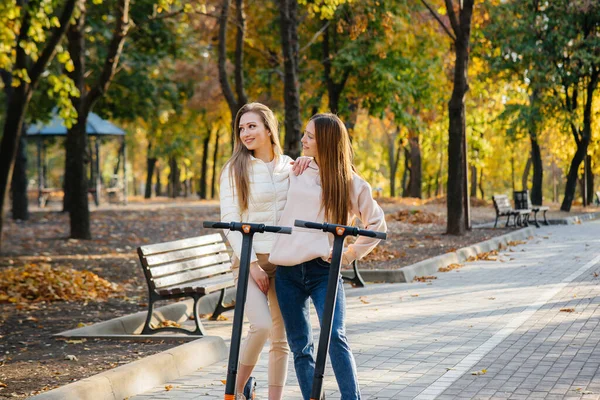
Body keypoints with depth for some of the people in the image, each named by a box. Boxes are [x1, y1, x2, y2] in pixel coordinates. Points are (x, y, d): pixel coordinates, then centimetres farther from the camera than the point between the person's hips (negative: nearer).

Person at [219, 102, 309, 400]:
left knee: (281, 336, 5)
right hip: (250, 259, -4)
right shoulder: (235, 170, -1)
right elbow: (229, 222, -6)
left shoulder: (288, 166, 9)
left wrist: (308, 163, -2)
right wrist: (253, 264, -14)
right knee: (262, 325, -21)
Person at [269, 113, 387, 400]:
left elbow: (377, 225, 10)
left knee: (335, 337, -17)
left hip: (323, 269, -4)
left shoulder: (350, 183, 2)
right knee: (300, 345, 5)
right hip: (287, 271, 4)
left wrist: (350, 254, 1)